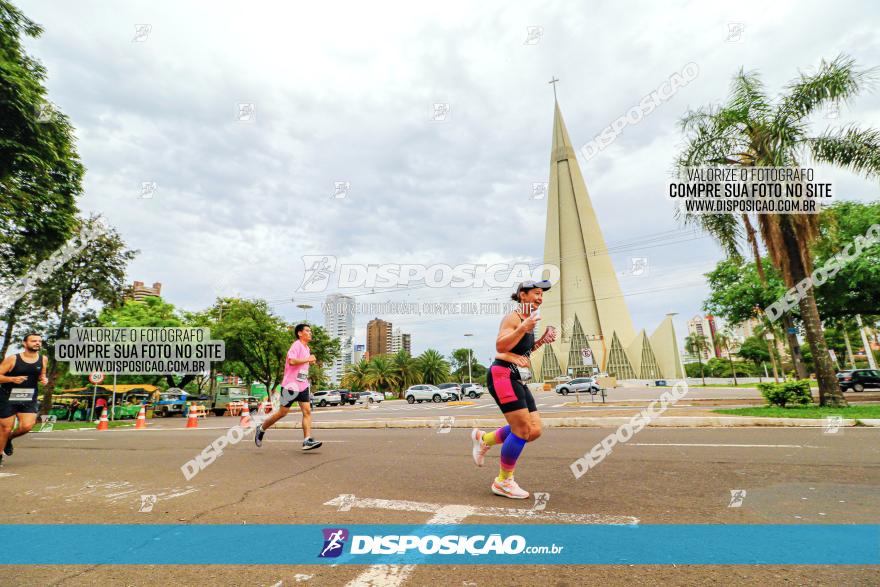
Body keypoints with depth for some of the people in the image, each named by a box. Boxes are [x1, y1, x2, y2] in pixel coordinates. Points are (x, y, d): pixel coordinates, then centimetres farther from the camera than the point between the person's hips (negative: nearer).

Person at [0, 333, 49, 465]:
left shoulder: (43, 359, 2)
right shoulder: (12, 359, -9)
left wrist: (44, 379, -3)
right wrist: (12, 379, -24)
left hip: (29, 399, 3)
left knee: (27, 426, -10)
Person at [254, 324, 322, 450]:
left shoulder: (306, 348, 17)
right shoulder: (296, 345, -12)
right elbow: (291, 361, -28)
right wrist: (307, 359, -20)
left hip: (302, 385, 8)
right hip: (291, 385, -8)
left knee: (307, 411, -5)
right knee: (282, 412, 3)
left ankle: (307, 441, -9)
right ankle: (261, 429, 26)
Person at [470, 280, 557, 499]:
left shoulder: (528, 321, 18)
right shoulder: (513, 317, -10)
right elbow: (500, 346, -21)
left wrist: (541, 341, 13)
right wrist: (524, 328, -26)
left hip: (518, 380, 9)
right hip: (503, 376, -9)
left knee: (534, 430, 4)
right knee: (522, 429, -7)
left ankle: (484, 439, 20)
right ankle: (503, 482, 12)